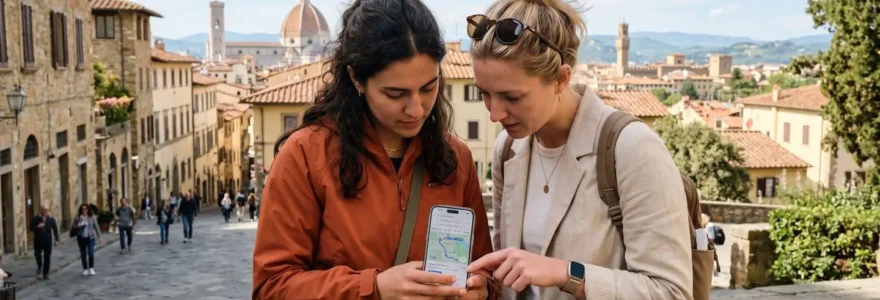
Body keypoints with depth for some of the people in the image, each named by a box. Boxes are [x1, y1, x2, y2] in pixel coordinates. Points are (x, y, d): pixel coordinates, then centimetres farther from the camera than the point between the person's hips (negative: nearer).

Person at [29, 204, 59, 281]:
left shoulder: (51, 219, 2)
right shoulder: (35, 219, -1)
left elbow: (55, 229, 4)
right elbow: (31, 228, -1)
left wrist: (56, 239, -2)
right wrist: (37, 227, -22)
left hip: (47, 242, 1)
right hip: (38, 241, -1)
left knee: (47, 258, 3)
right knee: (38, 255, -9)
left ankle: (45, 274, 13)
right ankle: (39, 268, 20)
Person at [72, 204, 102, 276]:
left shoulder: (92, 217, -1)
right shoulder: (78, 217, -1)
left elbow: (96, 227, 5)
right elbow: (73, 228, 6)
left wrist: (99, 237, 4)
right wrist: (77, 226, -17)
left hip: (90, 237, -1)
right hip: (81, 238, 1)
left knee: (91, 252, -12)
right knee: (83, 254, 6)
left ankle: (91, 268, 4)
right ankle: (85, 269, 18)